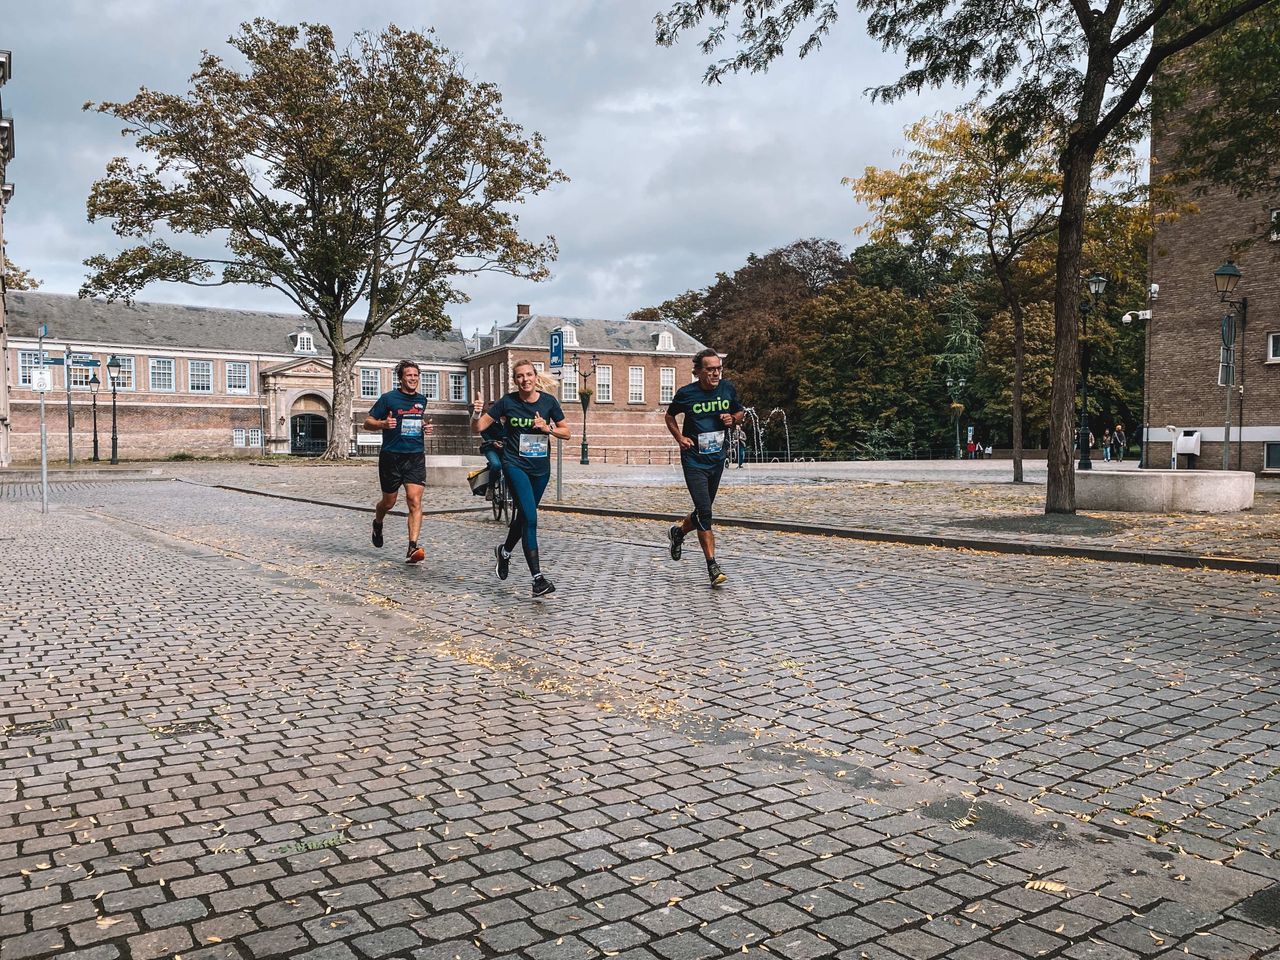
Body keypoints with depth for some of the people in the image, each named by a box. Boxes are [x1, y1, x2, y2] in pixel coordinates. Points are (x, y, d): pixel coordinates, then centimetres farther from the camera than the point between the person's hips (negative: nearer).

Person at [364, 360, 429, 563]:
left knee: (415, 501, -13)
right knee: (389, 502, 11)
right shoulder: (388, 398, -3)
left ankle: (413, 547, -15)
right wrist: (383, 424, -21)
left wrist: (425, 427, 10)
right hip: (391, 456, -2)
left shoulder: (422, 400, 12)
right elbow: (367, 422, -1)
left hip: (416, 456, 3)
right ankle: (378, 523, 45)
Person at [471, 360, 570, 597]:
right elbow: (477, 428, -2)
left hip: (541, 468, 4)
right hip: (515, 464, -4)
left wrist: (548, 428, -12)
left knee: (523, 516, 18)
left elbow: (566, 433, 6)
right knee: (530, 518, -18)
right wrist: (477, 412, -22)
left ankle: (504, 551, 48)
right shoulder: (507, 402, -6)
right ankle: (538, 578, -19)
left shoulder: (549, 401, 0)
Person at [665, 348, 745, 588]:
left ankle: (678, 532, 47)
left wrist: (733, 419, -6)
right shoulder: (686, 393, -10)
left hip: (717, 459, 5)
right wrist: (679, 437, -6)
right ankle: (712, 567, -9)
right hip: (694, 460, -5)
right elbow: (670, 416, 9)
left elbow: (740, 412, 16)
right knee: (705, 512, -13)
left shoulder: (728, 388, -1)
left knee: (703, 511, 16)